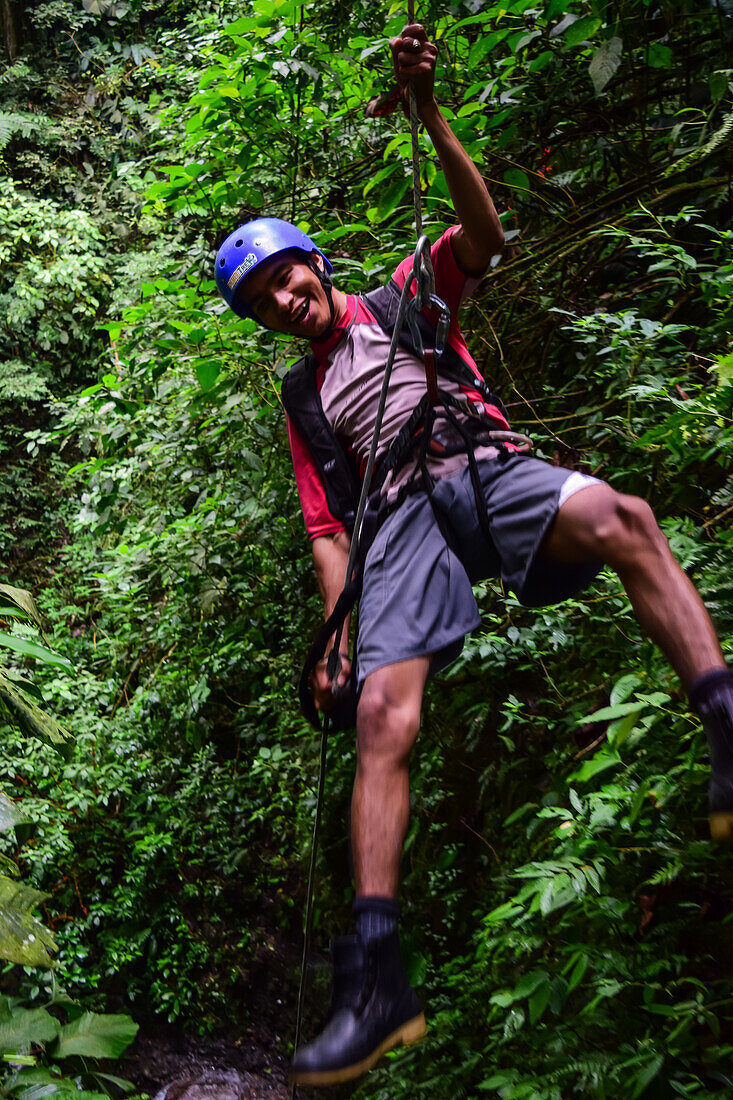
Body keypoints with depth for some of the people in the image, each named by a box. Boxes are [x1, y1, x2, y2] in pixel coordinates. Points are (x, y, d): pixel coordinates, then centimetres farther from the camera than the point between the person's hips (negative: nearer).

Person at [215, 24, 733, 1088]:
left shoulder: (404, 298, 25)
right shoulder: (302, 403, 29)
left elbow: (482, 230, 6)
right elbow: (328, 526, 19)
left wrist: (428, 109, -3)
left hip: (488, 469, -1)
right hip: (400, 513, 2)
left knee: (616, 514, -36)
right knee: (382, 712, -20)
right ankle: (377, 976, -21)